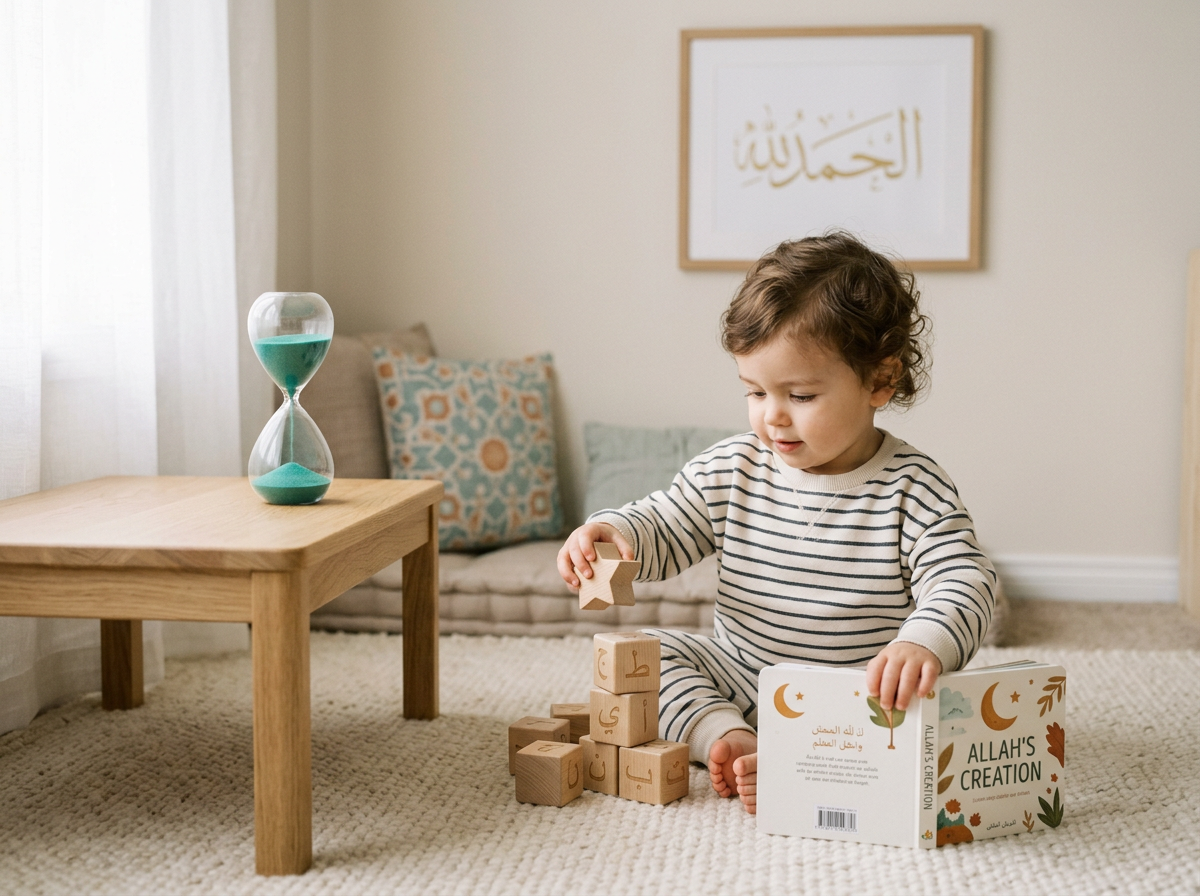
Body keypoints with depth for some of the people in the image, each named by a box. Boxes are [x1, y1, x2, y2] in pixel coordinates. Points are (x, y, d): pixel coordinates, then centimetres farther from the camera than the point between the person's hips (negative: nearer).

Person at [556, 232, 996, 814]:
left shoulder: (912, 490, -13)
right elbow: (662, 530, 7)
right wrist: (612, 534, -19)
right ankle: (729, 739, -24)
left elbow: (964, 583, -22)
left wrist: (922, 644, -45)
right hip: (737, 682, 4)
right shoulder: (731, 470, -2)